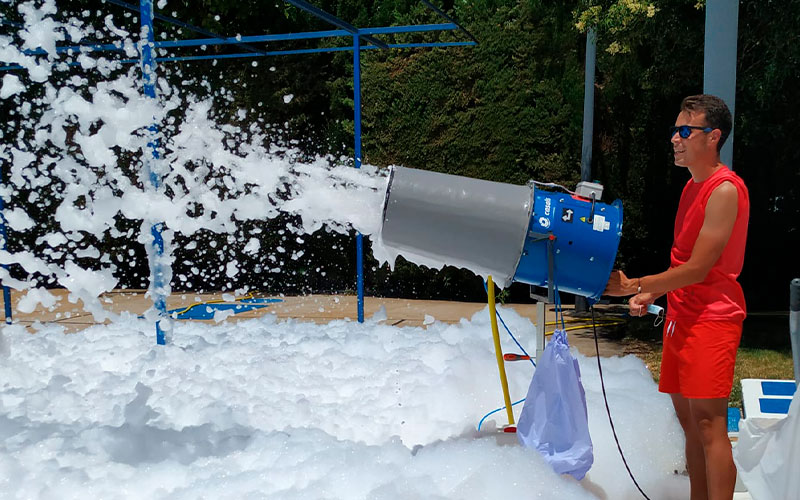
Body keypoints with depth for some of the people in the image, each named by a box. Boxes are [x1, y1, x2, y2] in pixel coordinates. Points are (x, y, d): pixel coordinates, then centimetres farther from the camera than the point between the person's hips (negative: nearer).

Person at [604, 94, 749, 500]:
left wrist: (635, 285, -16)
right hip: (681, 314, 9)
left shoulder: (724, 190, -13)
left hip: (711, 316, -9)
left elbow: (697, 269, -17)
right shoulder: (693, 187, 16)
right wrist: (650, 293, 10)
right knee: (688, 419, 12)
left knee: (709, 423, -8)